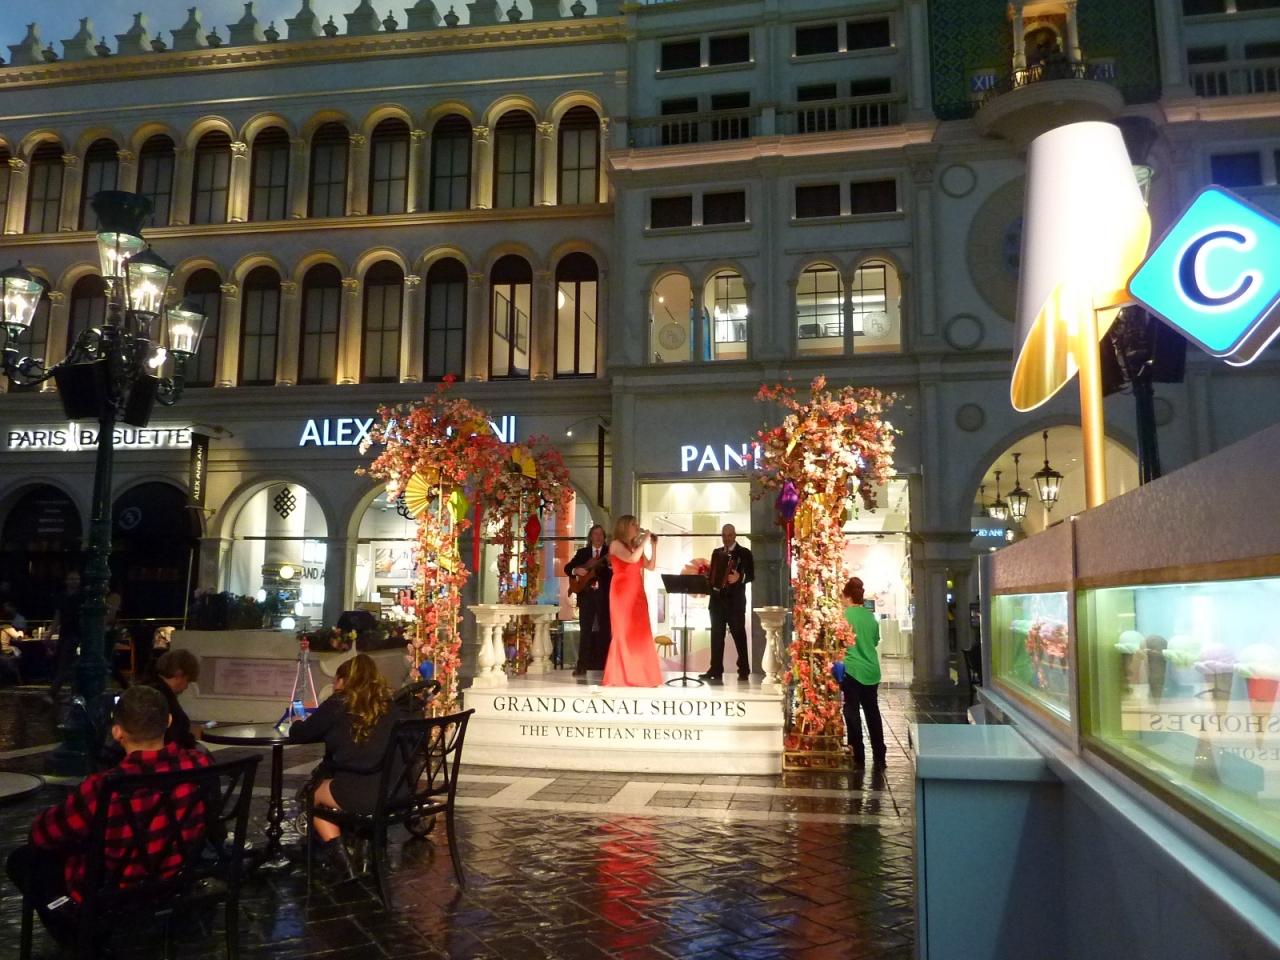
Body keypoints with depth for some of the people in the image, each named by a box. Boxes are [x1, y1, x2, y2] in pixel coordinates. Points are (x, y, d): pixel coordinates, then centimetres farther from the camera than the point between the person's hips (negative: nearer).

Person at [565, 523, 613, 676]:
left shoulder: (610, 553, 7)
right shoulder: (582, 552, 12)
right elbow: (567, 567, 9)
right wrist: (575, 570, -12)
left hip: (604, 595, -1)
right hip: (586, 594, 1)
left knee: (605, 630, 2)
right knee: (585, 630, -2)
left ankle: (605, 664, 7)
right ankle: (582, 666, -1)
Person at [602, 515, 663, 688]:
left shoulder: (635, 546, 17)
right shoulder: (616, 545, -4)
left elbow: (650, 566, 13)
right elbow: (633, 559, -21)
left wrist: (654, 545, 7)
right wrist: (644, 542, -11)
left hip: (637, 593, 7)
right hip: (623, 593, -7)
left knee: (639, 633, 4)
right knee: (623, 633, -7)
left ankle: (638, 675, 7)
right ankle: (619, 676, -4)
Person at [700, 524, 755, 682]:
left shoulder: (744, 553, -1)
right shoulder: (716, 552, 15)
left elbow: (751, 575, -10)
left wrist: (739, 577, -28)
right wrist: (706, 578, -1)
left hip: (735, 600, -5)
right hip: (717, 599, 5)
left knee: (739, 635, 0)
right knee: (716, 635, 5)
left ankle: (744, 670, 7)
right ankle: (716, 670, 8)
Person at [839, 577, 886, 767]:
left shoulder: (844, 615, -12)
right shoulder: (871, 616, 5)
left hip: (851, 670, -5)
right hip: (871, 670, 5)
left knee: (852, 712, 4)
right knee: (872, 711, 13)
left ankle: (858, 756, 6)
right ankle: (879, 755, 18)